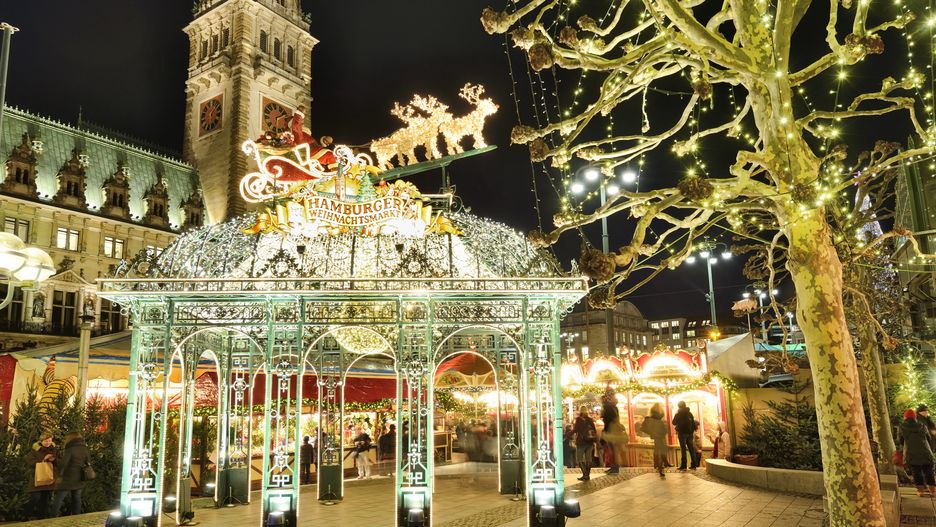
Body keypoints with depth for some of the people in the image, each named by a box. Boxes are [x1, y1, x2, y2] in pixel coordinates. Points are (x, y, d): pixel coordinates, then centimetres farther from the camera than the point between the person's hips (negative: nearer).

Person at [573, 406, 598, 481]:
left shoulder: (578, 420, -6)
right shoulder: (590, 420, 7)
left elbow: (575, 430, -9)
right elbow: (595, 431, 7)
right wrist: (595, 440, 14)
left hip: (581, 442, -5)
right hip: (590, 442, 5)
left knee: (580, 459, 1)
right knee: (588, 459, 11)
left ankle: (585, 474, -11)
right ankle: (588, 475, 11)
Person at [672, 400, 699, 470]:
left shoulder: (678, 414, -5)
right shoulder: (690, 413, 8)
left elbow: (674, 422, 1)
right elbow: (693, 423, 7)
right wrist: (693, 430, 12)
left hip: (682, 433, -4)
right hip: (690, 433, 4)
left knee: (683, 449, -6)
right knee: (691, 448, 9)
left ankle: (683, 465, -9)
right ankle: (694, 465, 9)